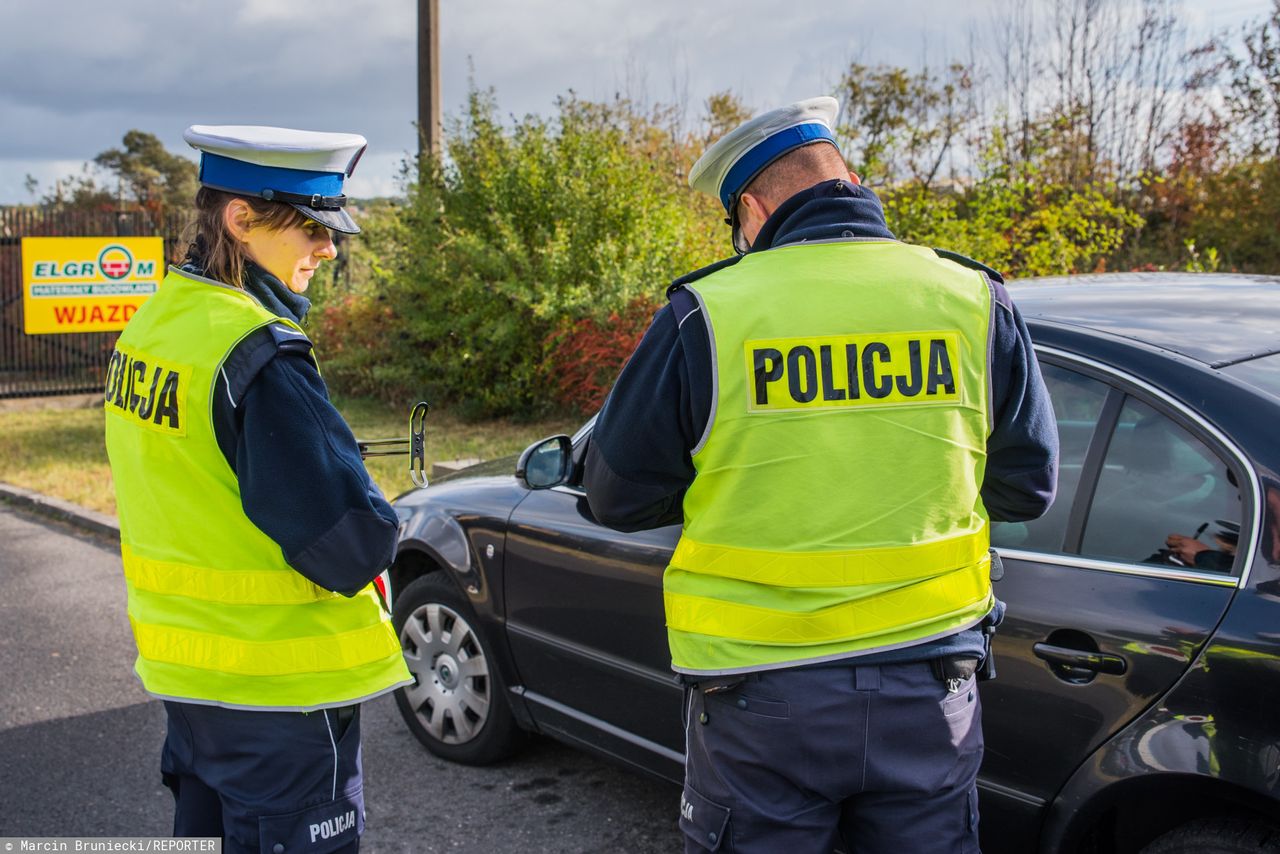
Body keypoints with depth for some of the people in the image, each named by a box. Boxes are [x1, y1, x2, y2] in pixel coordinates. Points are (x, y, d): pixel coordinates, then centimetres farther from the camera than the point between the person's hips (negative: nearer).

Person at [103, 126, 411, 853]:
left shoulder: (154, 323, 4)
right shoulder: (259, 355, -24)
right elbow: (352, 542, -26)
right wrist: (373, 529, -4)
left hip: (186, 663, 8)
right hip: (280, 684, -8)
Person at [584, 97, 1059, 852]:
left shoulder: (705, 316, -11)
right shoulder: (974, 301, -3)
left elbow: (619, 497, -3)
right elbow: (1028, 485, 6)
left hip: (763, 695, -2)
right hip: (928, 691, 3)